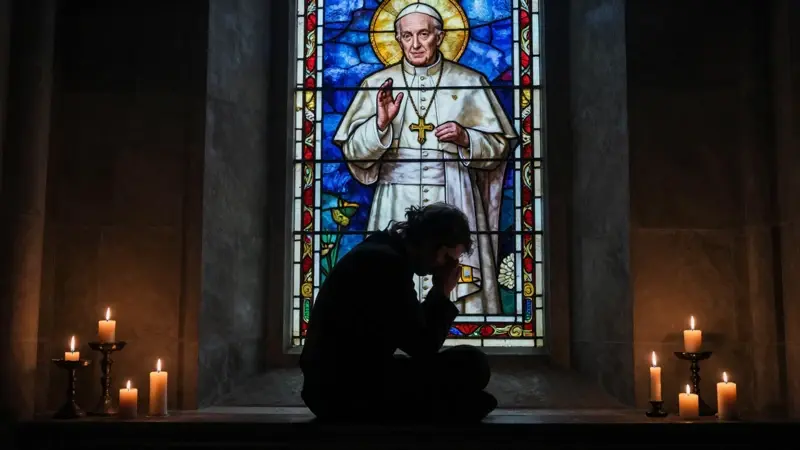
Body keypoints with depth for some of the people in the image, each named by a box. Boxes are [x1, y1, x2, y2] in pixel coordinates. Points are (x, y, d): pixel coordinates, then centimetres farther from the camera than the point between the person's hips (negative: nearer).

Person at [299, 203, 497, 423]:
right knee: (471, 365, -12)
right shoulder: (387, 262, -17)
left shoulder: (381, 252, 14)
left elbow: (410, 338, 19)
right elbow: (423, 347, -14)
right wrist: (442, 294, -4)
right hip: (350, 392, -10)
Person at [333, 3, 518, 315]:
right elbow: (353, 151, 5)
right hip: (397, 205, 1)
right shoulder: (377, 84, 9)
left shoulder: (470, 83, 7)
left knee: (458, 291, -4)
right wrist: (381, 123, -12)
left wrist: (465, 138, -8)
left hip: (454, 201, 0)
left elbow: (499, 146, 10)